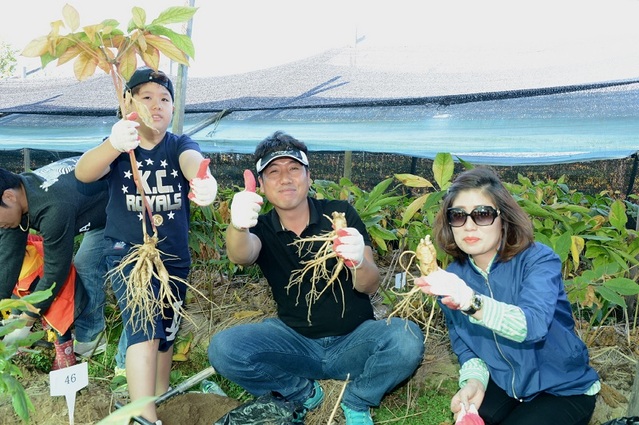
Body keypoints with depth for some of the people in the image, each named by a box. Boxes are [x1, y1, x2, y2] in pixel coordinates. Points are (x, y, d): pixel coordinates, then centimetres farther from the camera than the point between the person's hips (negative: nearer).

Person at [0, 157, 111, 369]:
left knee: (88, 268, -14)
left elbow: (55, 271, -29)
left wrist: (24, 323, -19)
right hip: (93, 208, 8)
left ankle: (88, 339, 1)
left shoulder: (54, 209, -40)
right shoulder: (17, 190, -13)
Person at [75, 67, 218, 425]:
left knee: (166, 335, 15)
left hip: (175, 257, 3)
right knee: (145, 329, -22)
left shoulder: (180, 145, -3)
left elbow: (193, 162, -28)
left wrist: (204, 180, -54)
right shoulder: (116, 149, -5)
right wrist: (114, 144, -50)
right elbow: (84, 172, -27)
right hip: (128, 252, -2)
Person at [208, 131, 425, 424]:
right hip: (296, 340, 1)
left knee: (408, 339, -30)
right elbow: (240, 255, -27)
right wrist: (237, 226, -51)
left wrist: (358, 262, -36)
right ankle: (304, 394, 3)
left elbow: (370, 287, -12)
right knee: (223, 349, -23)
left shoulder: (340, 214, -5)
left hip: (354, 340, 0)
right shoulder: (261, 229, -2)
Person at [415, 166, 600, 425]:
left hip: (564, 388, -3)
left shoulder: (539, 260, -23)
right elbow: (464, 345, 0)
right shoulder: (453, 277, -9)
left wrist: (471, 302, -59)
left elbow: (533, 324, -41)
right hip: (503, 384, 4)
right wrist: (474, 380, -21)